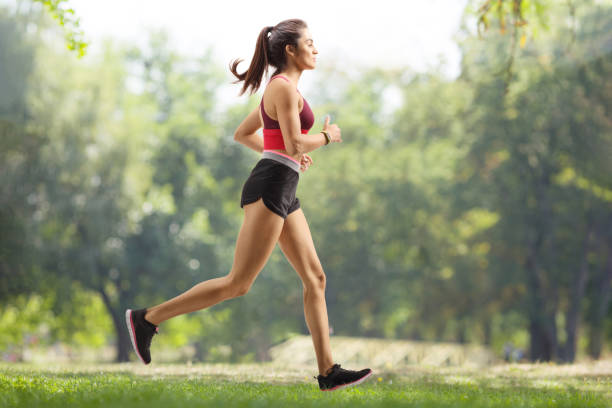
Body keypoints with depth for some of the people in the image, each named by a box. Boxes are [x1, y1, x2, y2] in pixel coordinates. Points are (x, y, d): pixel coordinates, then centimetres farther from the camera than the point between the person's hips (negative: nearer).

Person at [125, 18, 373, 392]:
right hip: (270, 188, -10)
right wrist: (327, 137, -1)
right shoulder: (285, 86, -10)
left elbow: (242, 134, 27)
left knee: (315, 278, 5)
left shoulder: (281, 89, 20)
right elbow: (295, 144, -19)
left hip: (283, 193, 10)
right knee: (238, 283, -9)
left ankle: (328, 372, 3)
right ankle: (148, 318, -3)